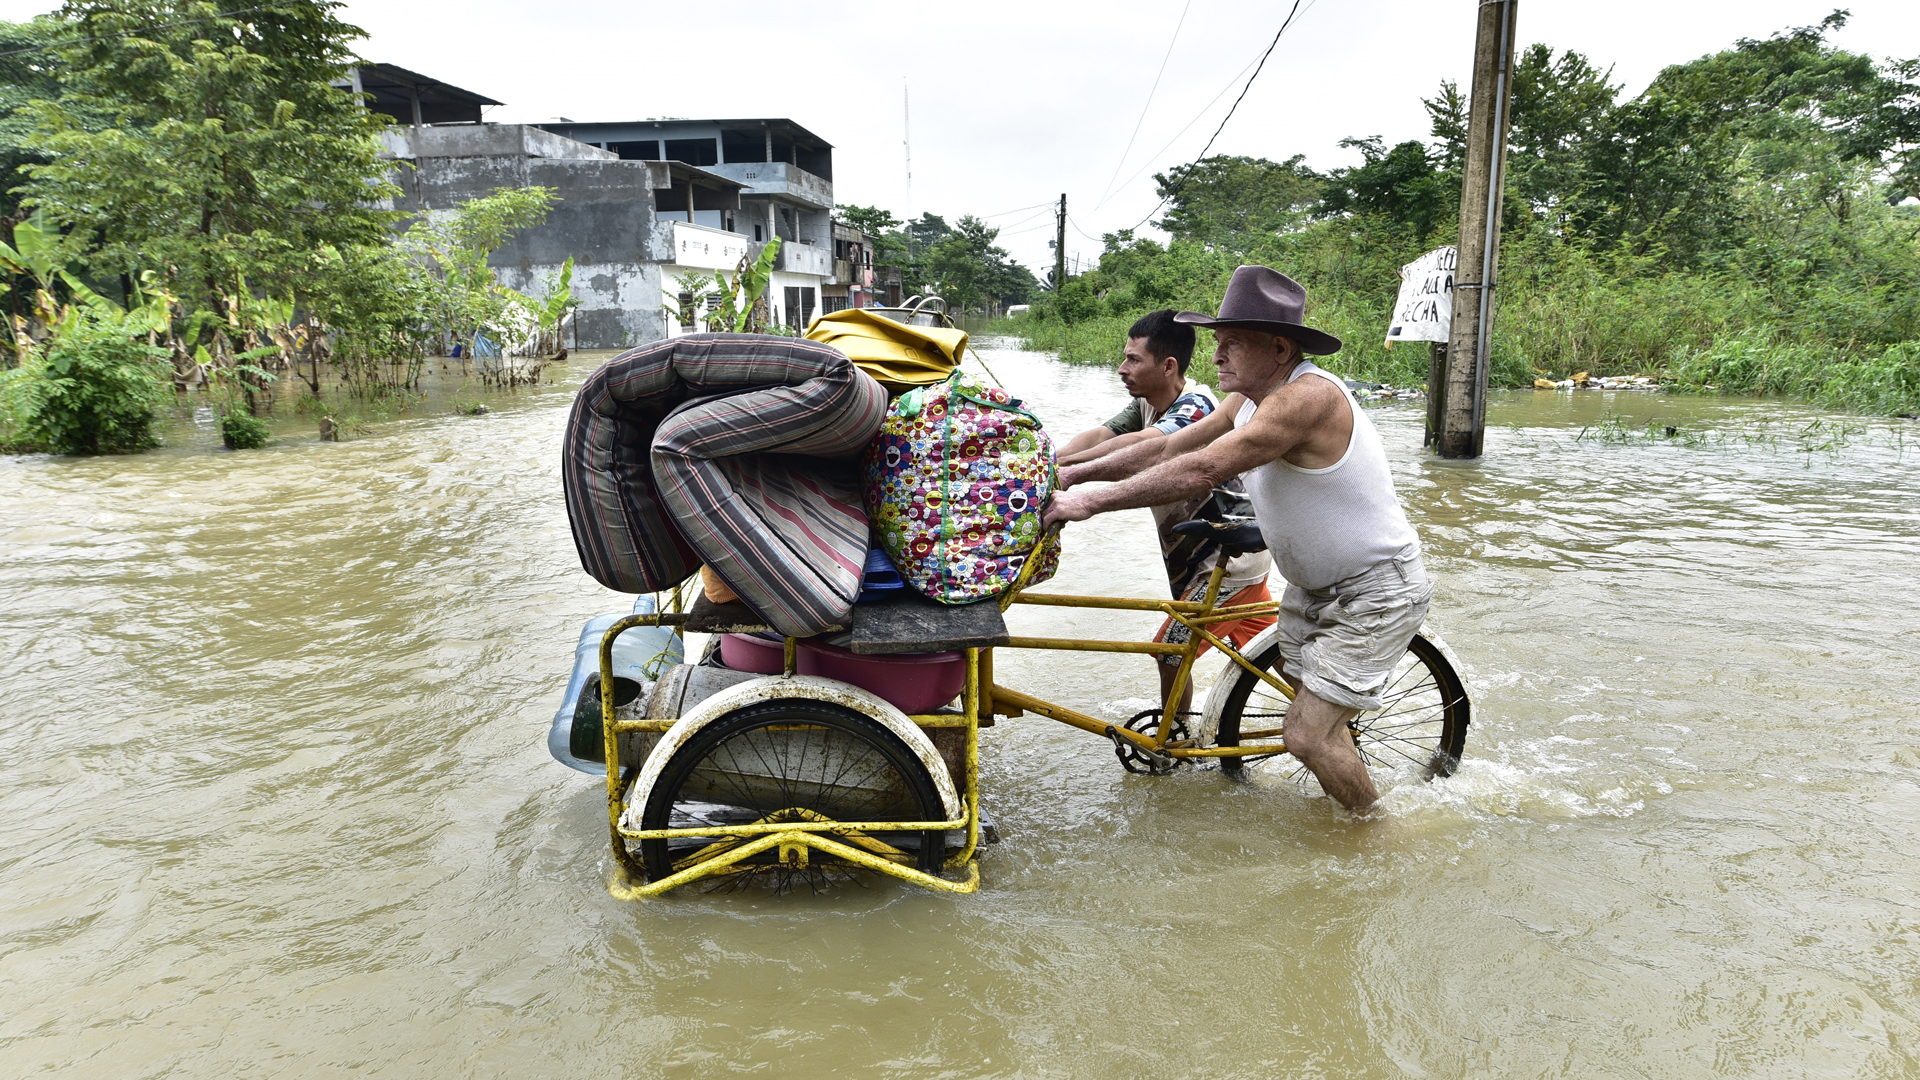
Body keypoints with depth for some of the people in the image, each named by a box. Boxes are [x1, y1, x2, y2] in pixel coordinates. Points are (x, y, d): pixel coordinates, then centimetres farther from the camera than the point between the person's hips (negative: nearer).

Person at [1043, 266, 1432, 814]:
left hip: (1375, 593, -9)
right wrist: (1076, 473, -5)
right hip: (1315, 584, 9)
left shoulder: (1307, 396, -30)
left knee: (1306, 735, -8)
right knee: (1306, 710, 18)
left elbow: (1202, 470, -34)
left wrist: (1094, 501, -32)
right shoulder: (1250, 399, 1)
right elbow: (1169, 447, 2)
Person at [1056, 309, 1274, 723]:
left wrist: (1066, 466, -46)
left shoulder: (1196, 406, -23)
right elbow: (1099, 435, -11)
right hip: (1196, 556, 9)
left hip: (1230, 560, -9)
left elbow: (1141, 446, -42)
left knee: (1169, 653, 0)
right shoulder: (1148, 404, 4)